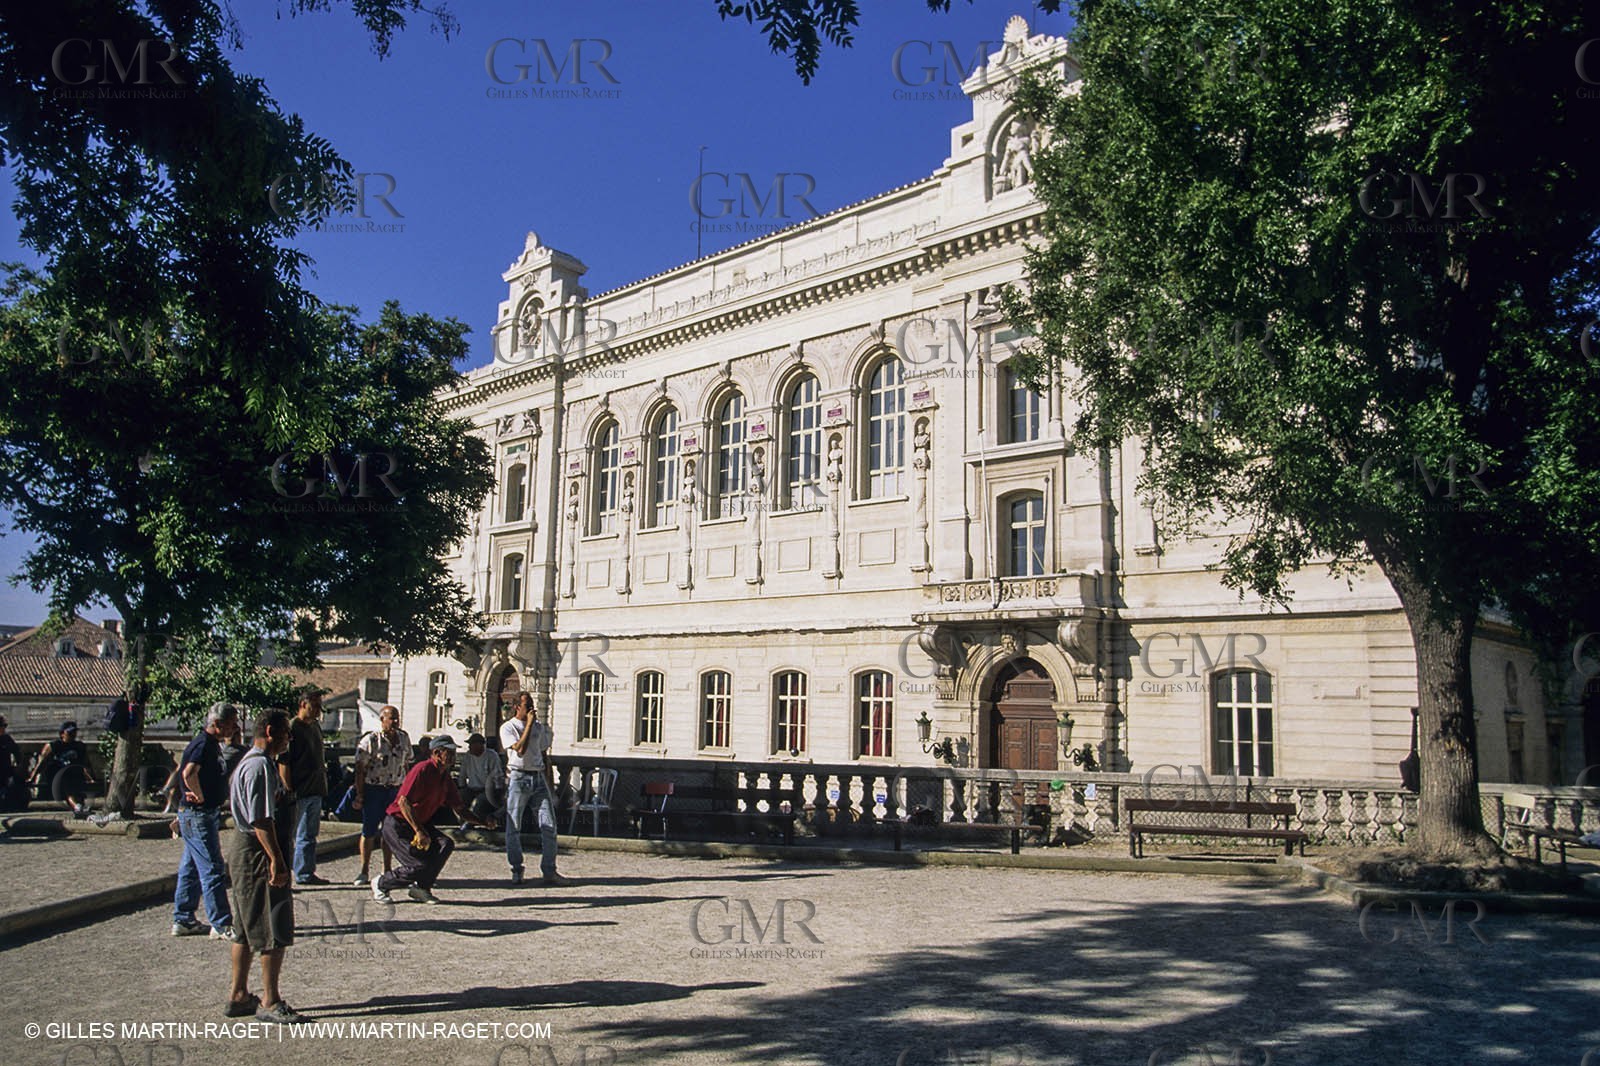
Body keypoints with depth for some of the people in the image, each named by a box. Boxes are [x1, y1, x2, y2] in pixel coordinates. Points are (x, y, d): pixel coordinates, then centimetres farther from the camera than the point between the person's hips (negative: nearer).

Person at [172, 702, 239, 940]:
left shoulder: (209, 743, 13)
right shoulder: (204, 744, -18)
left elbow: (182, 769, 26)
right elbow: (189, 773, -35)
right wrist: (200, 797, -22)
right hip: (199, 816, -10)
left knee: (191, 868, 16)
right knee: (212, 870, -8)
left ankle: (182, 921, 24)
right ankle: (222, 925, -5)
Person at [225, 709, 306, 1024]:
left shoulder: (250, 762, 15)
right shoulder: (260, 766, -19)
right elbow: (261, 820, -24)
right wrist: (276, 860, -24)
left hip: (243, 847, 11)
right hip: (257, 852, -11)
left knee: (247, 929, 17)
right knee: (274, 931, -4)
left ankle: (239, 996, 25)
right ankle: (269, 1001, 2)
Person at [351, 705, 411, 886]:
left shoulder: (404, 738, 6)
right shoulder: (370, 740, -10)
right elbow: (360, 769, -9)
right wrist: (359, 795, -12)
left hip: (395, 790, 4)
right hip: (373, 789, -4)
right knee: (369, 831, 1)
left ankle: (387, 871, 18)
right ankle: (364, 872, 11)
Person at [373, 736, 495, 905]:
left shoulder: (445, 778, 7)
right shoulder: (422, 770, -19)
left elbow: (460, 810, 11)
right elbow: (403, 802, -26)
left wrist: (483, 822, -3)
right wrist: (418, 832, -30)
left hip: (419, 823, 8)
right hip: (396, 825, -8)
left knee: (446, 844, -13)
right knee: (420, 866, -16)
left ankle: (421, 887, 1)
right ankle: (381, 885, 8)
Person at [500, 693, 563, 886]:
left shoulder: (539, 727, 15)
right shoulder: (508, 728, -1)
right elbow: (520, 749, -17)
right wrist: (529, 724, -13)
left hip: (538, 777, 4)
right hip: (519, 778, -4)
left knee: (549, 825, -2)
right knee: (514, 827, 0)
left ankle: (549, 871, 3)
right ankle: (516, 871, 13)